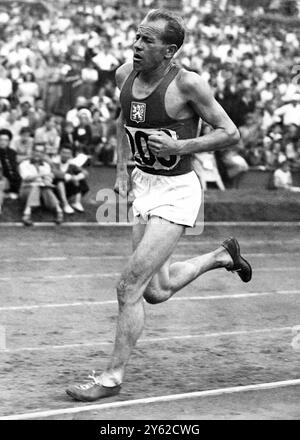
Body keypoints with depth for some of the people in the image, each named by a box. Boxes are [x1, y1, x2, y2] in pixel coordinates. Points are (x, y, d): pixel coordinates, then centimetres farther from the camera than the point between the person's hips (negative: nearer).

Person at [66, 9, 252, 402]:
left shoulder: (187, 84, -18)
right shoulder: (125, 75, -1)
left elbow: (231, 134, -12)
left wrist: (179, 147, -22)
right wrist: (122, 169, 12)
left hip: (177, 191, -7)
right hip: (144, 185, 7)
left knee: (130, 285, -12)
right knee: (157, 291, 16)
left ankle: (112, 377, -1)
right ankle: (221, 256, 40)